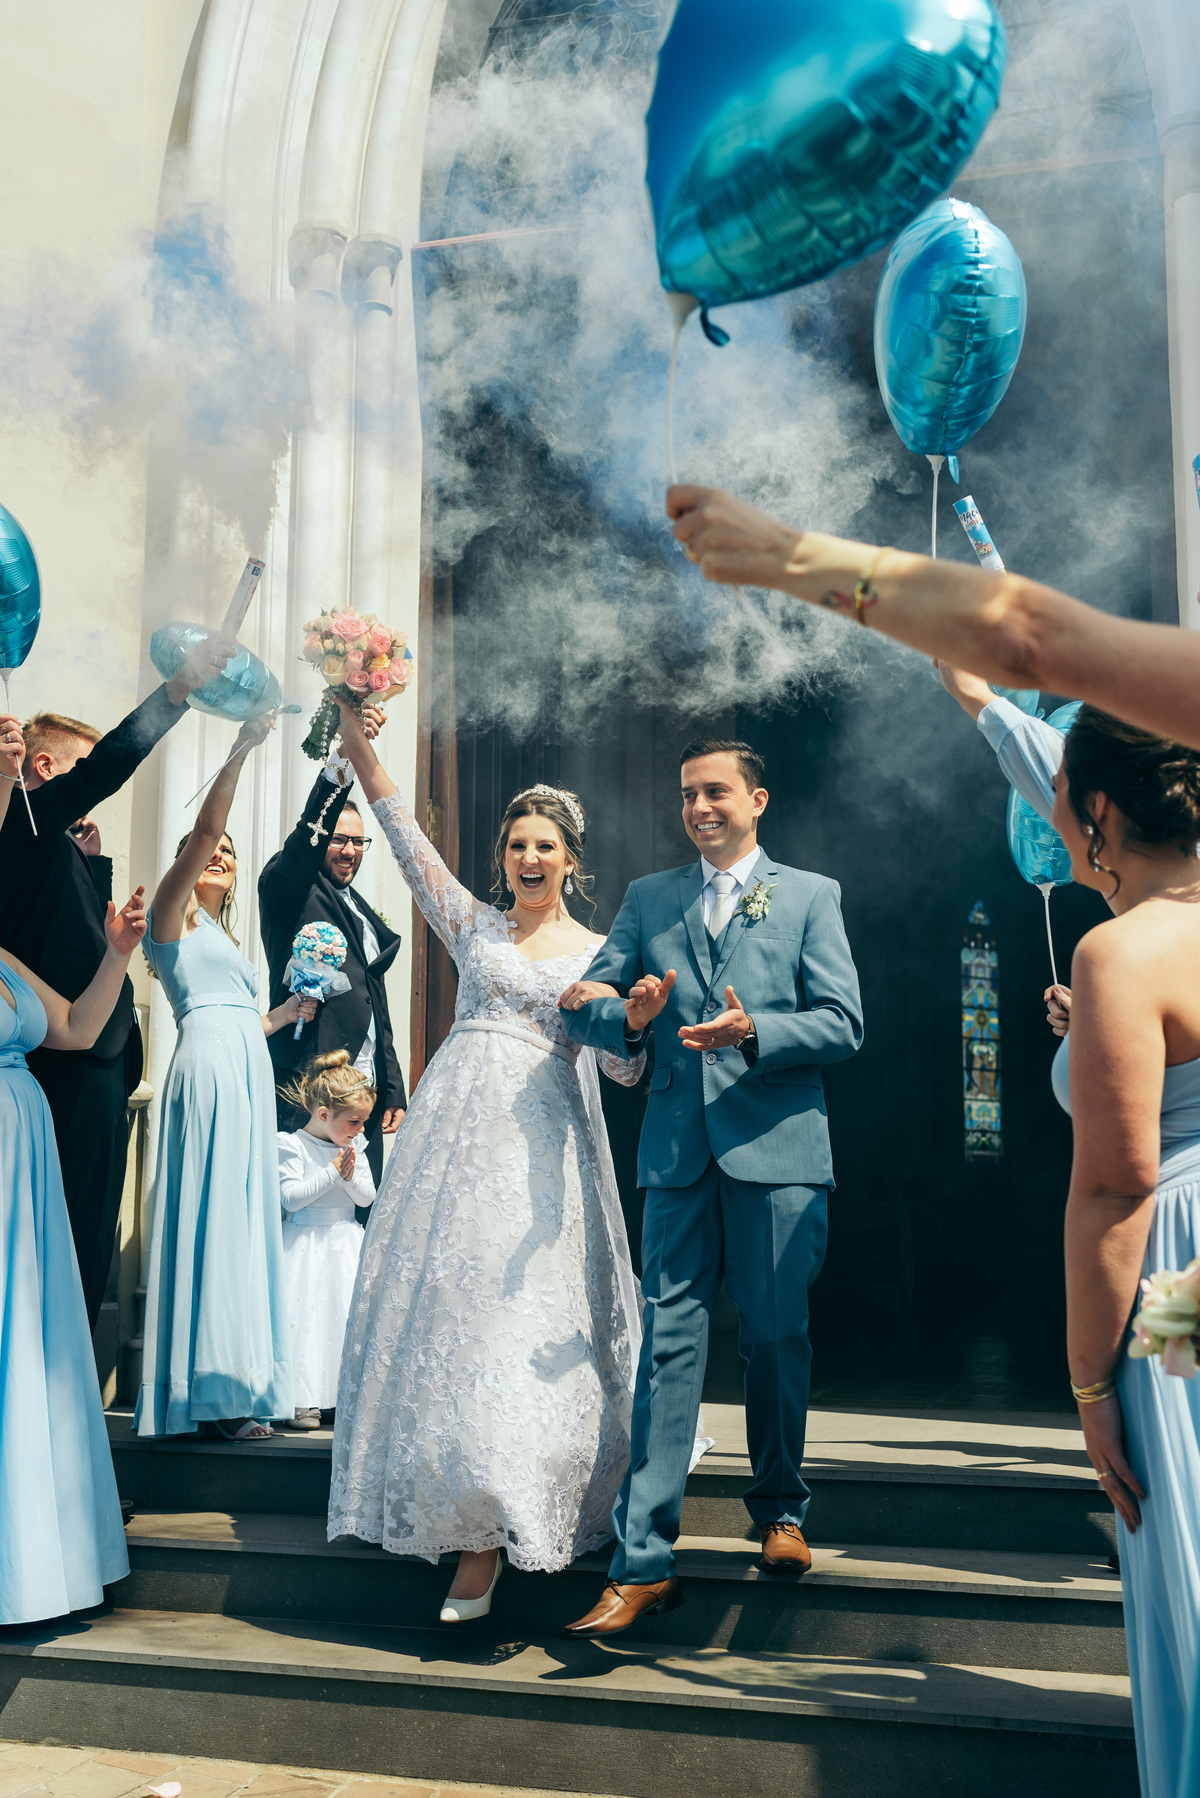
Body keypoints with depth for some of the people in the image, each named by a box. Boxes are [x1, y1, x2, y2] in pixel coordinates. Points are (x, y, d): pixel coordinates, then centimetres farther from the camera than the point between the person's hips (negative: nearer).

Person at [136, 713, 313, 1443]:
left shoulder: (225, 940, 27)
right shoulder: (175, 916, 5)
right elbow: (203, 829, -11)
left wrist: (289, 1012, 15)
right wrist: (241, 747, -15)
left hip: (249, 1074, 8)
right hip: (209, 1068, -8)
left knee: (244, 1215, 5)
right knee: (212, 1212, -12)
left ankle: (235, 1388, 9)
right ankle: (209, 1388, -9)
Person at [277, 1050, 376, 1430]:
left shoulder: (355, 1148, 6)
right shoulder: (294, 1146, -10)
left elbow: (367, 1198, 6)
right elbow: (291, 1197, -18)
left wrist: (351, 1176, -14)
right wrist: (332, 1172, -19)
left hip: (346, 1243, 5)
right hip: (307, 1245, -5)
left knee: (350, 1312, 1)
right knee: (307, 1316, -9)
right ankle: (304, 1400, -2)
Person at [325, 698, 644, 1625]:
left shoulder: (599, 951, 9)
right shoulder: (473, 924, 13)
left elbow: (623, 1066, 1)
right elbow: (406, 834, 4)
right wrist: (357, 738, -7)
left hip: (539, 1147, -2)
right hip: (455, 1129, 2)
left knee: (514, 1320, -7)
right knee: (439, 1304, 2)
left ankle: (489, 1539, 0)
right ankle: (461, 1511, 20)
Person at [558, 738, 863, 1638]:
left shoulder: (811, 895, 7)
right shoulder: (648, 899, 14)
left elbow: (843, 1024, -2)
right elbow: (587, 1008, 9)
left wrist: (754, 1031, -18)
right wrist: (623, 1017, -13)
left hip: (777, 1148, -1)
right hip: (677, 1150, 2)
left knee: (777, 1340, 8)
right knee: (668, 1344, -1)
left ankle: (781, 1512, 31)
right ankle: (645, 1560, 3)